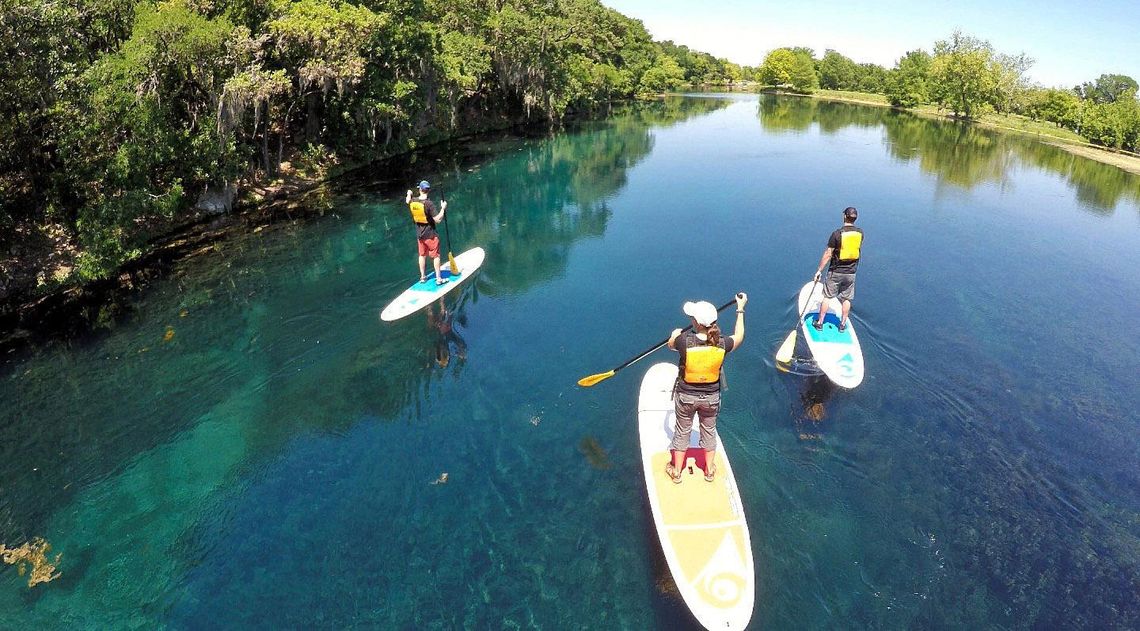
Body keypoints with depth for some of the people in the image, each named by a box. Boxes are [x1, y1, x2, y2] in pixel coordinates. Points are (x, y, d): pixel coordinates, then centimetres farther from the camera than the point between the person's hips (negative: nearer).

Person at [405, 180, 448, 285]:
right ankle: (439, 279, 11)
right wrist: (443, 208, -12)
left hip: (419, 234, 6)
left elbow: (407, 201, 22)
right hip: (431, 235, -6)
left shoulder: (413, 201, -5)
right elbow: (437, 220, -24)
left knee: (422, 255, 18)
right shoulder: (429, 204, -23)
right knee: (436, 256, 5)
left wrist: (409, 195, 42)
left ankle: (422, 277, 28)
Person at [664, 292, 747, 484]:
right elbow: (738, 337, 5)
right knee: (709, 431, 23)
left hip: (686, 396, -2)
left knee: (682, 432, 18)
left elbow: (670, 343, -2)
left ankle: (676, 472, 34)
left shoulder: (684, 341, -27)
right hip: (712, 397, 2)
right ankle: (710, 470, 41)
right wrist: (740, 309, 14)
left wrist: (676, 334, 22)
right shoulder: (722, 344, -20)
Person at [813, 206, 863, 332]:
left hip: (835, 272, -3)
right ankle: (842, 324, 22)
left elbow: (828, 254, -13)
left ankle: (819, 323, 15)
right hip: (851, 273, 3)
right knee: (847, 299, 14)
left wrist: (819, 270, -6)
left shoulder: (837, 234, -16)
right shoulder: (860, 232, -4)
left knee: (826, 297, 8)